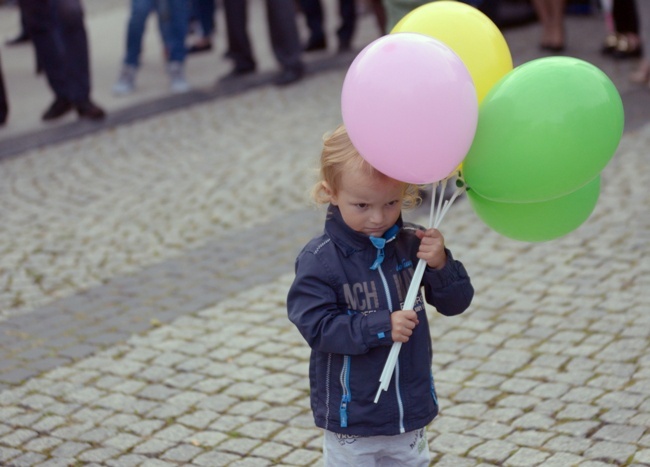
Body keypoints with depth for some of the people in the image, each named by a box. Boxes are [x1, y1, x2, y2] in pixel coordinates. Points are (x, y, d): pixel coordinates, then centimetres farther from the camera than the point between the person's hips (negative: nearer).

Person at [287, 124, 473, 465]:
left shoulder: (414, 244, -6)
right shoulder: (319, 259, -16)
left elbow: (456, 303, -3)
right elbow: (317, 326, -20)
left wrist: (440, 265, -22)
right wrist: (380, 327, -27)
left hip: (411, 410, 4)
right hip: (352, 419, -4)